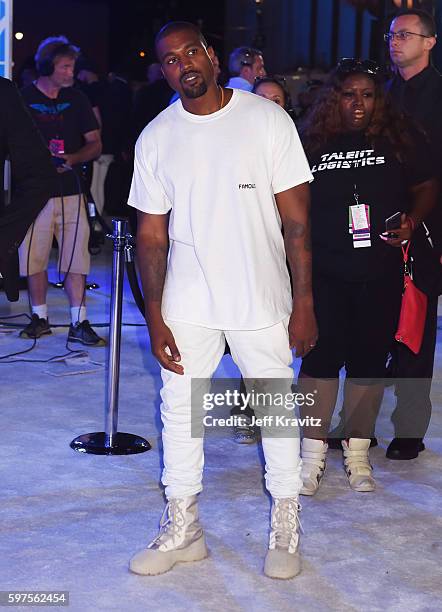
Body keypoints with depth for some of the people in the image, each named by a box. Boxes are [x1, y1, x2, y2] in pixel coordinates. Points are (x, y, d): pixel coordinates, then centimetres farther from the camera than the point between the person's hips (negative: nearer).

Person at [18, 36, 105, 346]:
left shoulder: (76, 99, 9)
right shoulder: (23, 99, 2)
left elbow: (95, 144, 9)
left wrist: (72, 158, -11)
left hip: (70, 190, 1)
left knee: (76, 258, -3)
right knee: (35, 257, 4)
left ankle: (79, 324, 2)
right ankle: (40, 317, 20)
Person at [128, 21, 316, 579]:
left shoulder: (267, 120, -6)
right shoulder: (156, 139, 2)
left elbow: (295, 219, -5)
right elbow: (151, 234, 4)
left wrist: (304, 303, -9)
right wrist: (155, 318, -2)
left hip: (262, 301, -2)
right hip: (187, 304, 3)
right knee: (179, 410, 8)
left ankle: (285, 528, 23)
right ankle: (182, 528, 23)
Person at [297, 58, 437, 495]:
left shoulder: (401, 140, 2)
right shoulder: (311, 143, 2)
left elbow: (426, 187, 11)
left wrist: (412, 221, -8)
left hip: (381, 275, 1)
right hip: (324, 274, -1)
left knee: (369, 360, 8)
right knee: (321, 357, -2)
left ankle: (357, 452, 23)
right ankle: (313, 453, 11)